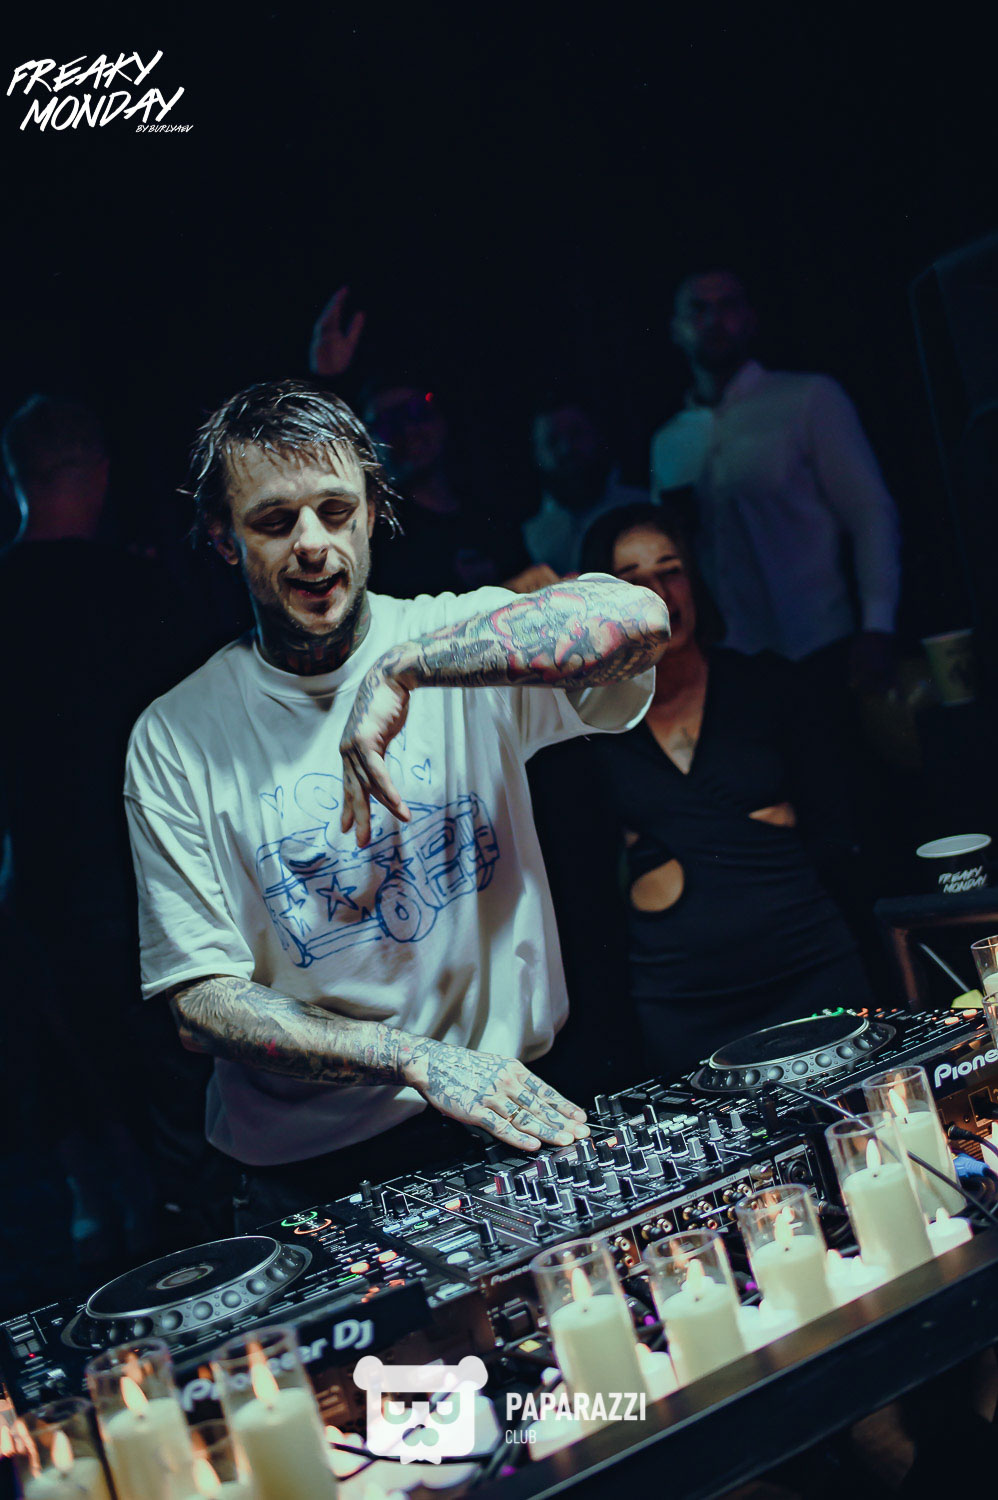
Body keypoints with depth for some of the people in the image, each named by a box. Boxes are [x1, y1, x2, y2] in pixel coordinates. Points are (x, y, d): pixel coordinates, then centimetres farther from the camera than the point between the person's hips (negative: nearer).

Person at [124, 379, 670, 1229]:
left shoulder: (460, 638, -2)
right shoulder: (174, 740, -2)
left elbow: (640, 618, -21)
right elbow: (199, 997, -7)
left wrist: (403, 667, -27)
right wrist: (416, 1057, -21)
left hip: (513, 1125, 0)